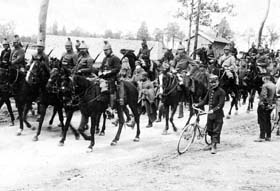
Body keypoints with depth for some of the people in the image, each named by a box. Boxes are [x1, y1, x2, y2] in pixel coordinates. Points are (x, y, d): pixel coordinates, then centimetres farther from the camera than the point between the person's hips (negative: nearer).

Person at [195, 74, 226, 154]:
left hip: (218, 114, -7)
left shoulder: (221, 92, -12)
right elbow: (205, 100, 14)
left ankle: (214, 147, 2)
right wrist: (197, 105, 2)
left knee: (216, 131, -3)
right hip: (210, 113, 7)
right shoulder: (210, 91, 8)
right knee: (210, 129, 15)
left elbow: (221, 104, -19)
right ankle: (212, 144, 30)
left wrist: (213, 110, -30)